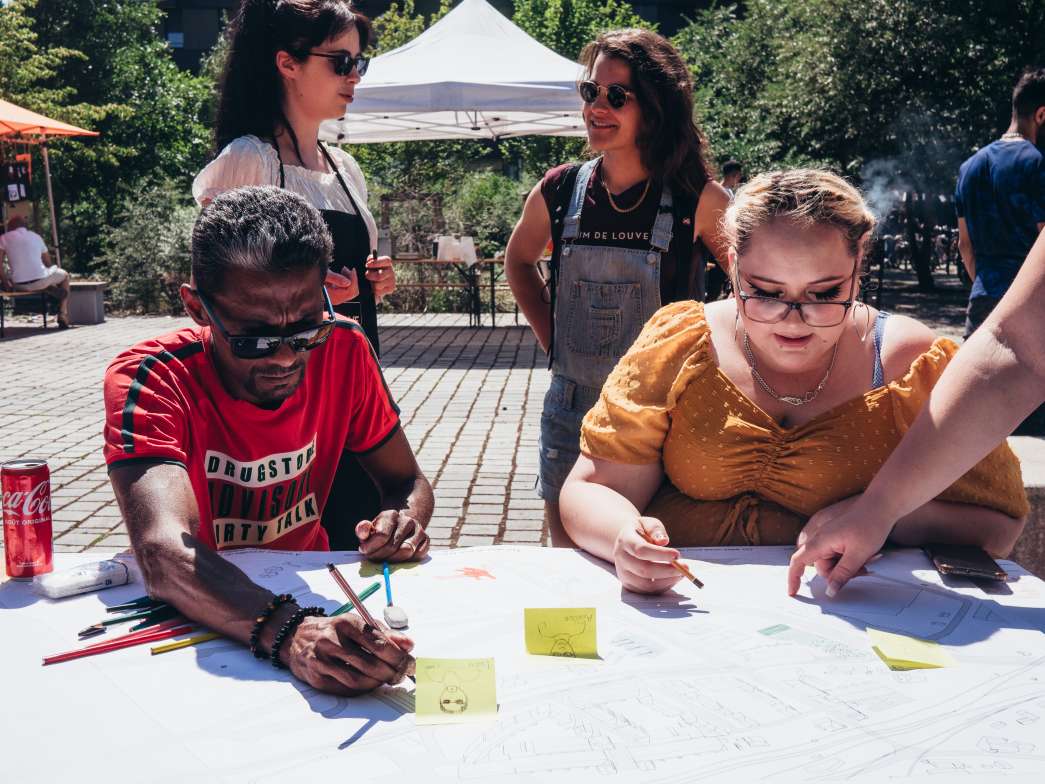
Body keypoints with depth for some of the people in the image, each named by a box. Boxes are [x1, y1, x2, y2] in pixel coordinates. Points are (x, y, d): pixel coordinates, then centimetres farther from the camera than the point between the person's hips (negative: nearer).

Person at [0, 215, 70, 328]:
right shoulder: (36, 236, 13)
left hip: (19, 286, 0)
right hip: (40, 281, 0)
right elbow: (48, 263, 16)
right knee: (64, 275, 31)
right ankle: (63, 314, 16)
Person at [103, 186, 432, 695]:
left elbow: (407, 481, 1)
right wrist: (286, 633, -52)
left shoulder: (343, 350, -10)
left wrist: (403, 524, -22)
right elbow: (163, 552, -35)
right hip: (194, 611, -4)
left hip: (305, 589, 4)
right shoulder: (147, 380, -21)